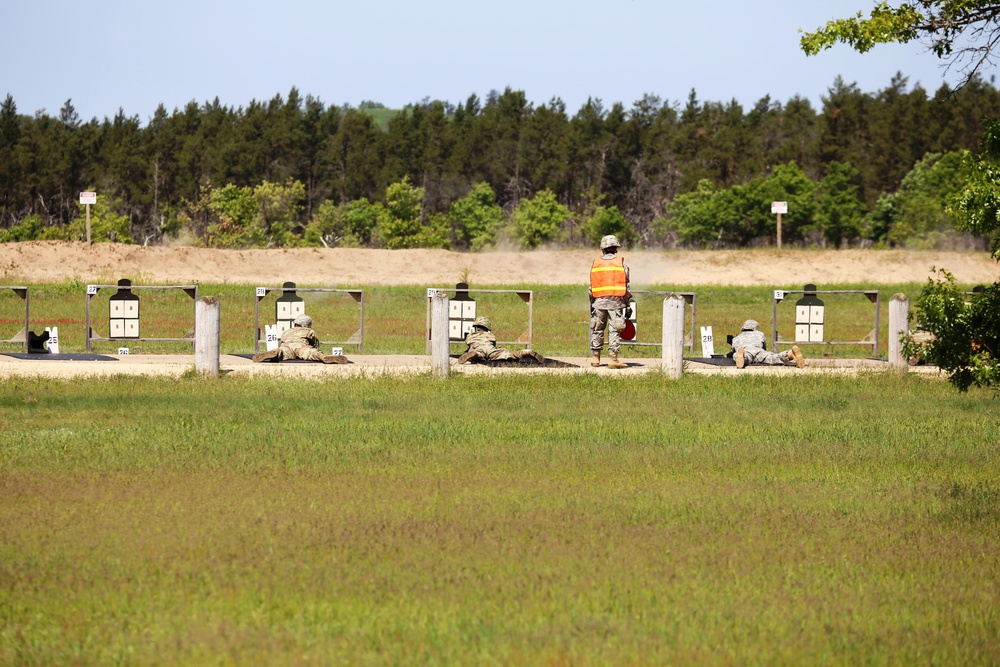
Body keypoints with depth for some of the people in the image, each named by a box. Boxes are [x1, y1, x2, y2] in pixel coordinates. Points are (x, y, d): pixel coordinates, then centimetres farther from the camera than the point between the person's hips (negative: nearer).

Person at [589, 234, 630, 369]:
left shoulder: (595, 263, 7)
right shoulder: (621, 263, 1)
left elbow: (591, 287, 8)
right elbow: (626, 285, 0)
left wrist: (592, 304, 15)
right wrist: (627, 302, 7)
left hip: (599, 301, 2)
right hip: (616, 301, -2)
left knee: (597, 330, 13)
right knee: (614, 331, -1)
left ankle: (595, 357, 17)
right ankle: (613, 359, -7)